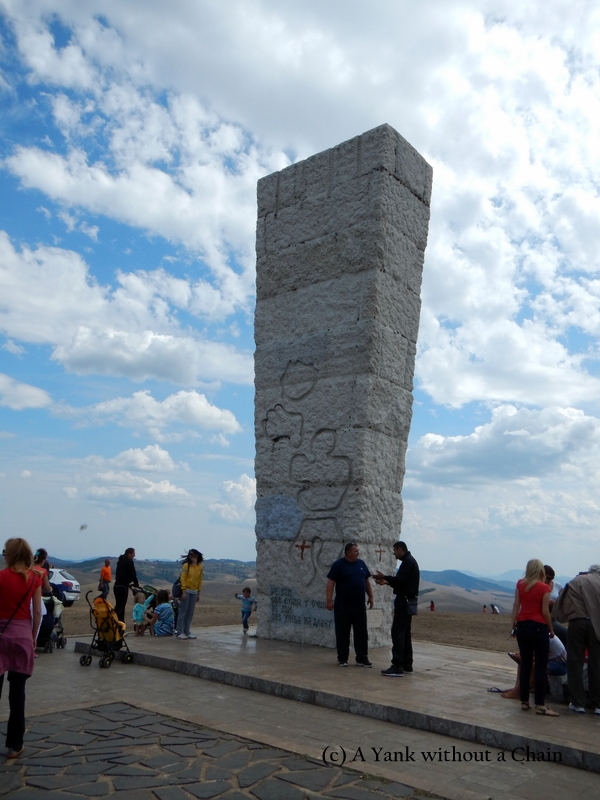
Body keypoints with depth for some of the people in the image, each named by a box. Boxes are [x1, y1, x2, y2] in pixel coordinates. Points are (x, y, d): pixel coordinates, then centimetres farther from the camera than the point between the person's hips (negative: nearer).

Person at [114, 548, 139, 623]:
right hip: (123, 587, -9)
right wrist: (136, 584, 4)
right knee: (121, 606, -9)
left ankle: (120, 621, 17)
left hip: (116, 585, 9)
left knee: (118, 605, 13)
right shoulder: (129, 561, -9)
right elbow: (133, 574, -10)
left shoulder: (120, 561, 18)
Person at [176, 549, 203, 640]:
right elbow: (183, 578, -10)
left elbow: (200, 580, 10)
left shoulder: (200, 566, 6)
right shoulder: (186, 565, -8)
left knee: (190, 613, 8)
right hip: (186, 591, -5)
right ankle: (180, 632, 3)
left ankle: (186, 632, 15)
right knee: (183, 611, -2)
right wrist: (183, 591, -14)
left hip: (194, 592, 5)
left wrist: (198, 593, 10)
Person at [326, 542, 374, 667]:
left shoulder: (361, 564, 10)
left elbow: (367, 582, 18)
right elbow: (331, 583, -9)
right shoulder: (338, 565, -6)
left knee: (361, 633, 6)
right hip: (343, 606, -5)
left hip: (360, 605, 5)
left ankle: (362, 658, 13)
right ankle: (342, 659, 14)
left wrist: (370, 597, 12)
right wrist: (329, 600, -15)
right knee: (343, 633, 4)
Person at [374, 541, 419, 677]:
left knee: (398, 633, -10)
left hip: (404, 601, -11)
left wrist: (384, 577, -13)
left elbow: (400, 580, -23)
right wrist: (387, 581, 14)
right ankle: (407, 666, 18)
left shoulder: (408, 562, -15)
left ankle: (397, 666, -11)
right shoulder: (409, 561, 17)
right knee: (405, 633, 13)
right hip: (407, 601, 11)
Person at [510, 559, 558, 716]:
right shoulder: (544, 588, -8)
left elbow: (516, 606, 3)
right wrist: (551, 629, 4)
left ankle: (524, 701, 14)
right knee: (541, 666, 1)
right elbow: (545, 611, -8)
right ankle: (540, 705, 0)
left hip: (522, 626, 5)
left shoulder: (520, 584, 3)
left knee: (525, 664, 11)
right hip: (538, 627, -4)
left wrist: (513, 624, 9)